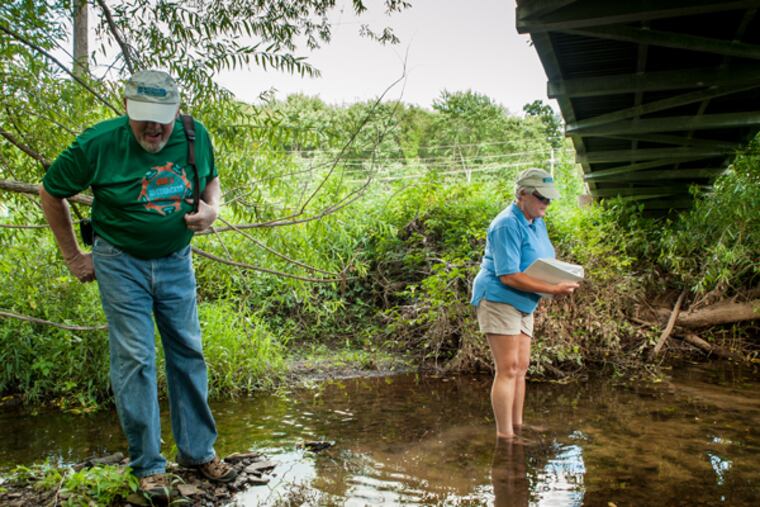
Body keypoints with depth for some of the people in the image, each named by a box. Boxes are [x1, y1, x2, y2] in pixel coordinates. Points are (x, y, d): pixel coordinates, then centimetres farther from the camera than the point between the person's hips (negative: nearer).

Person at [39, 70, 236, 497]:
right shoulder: (99, 143, -16)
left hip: (176, 261, 3)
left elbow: (211, 179, 14)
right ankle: (148, 466, 12)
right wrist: (74, 256, 1)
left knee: (188, 353, 8)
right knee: (135, 359, -3)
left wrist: (211, 208, -10)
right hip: (121, 264, -3)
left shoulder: (196, 136, -7)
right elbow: (51, 193, -2)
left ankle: (199, 450, 23)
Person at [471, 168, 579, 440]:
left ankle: (516, 426, 23)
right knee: (507, 369, -10)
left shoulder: (537, 222, 11)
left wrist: (563, 277, -3)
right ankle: (504, 435, -4)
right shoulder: (507, 225, -20)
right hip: (498, 299, -10)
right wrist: (553, 289, -25)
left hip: (523, 304, 10)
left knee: (521, 367, 12)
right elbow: (509, 276, -26)